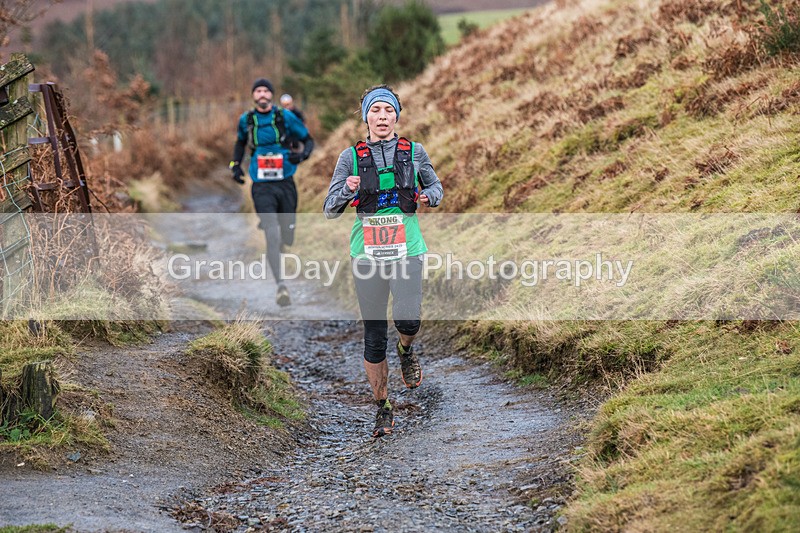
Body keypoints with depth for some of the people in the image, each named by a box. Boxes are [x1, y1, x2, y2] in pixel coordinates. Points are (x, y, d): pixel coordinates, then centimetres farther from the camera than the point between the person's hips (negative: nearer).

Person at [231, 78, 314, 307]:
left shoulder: (286, 117, -1)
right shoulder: (246, 120, 4)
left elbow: (308, 140, 7)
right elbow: (240, 142, 25)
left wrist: (302, 155, -15)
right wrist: (236, 165, 10)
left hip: (286, 185, 1)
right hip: (262, 187, -1)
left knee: (286, 237, 9)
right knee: (272, 234, -20)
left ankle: (274, 253, 47)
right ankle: (280, 285, -24)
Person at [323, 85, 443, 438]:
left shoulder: (414, 152, 5)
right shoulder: (351, 157, 3)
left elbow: (436, 186, 20)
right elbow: (330, 210, 3)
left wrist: (428, 196, -4)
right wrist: (348, 191, -18)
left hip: (407, 250, 0)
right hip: (367, 254, 0)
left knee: (408, 320, -22)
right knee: (374, 337, 2)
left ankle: (406, 351, 16)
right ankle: (383, 409, 18)